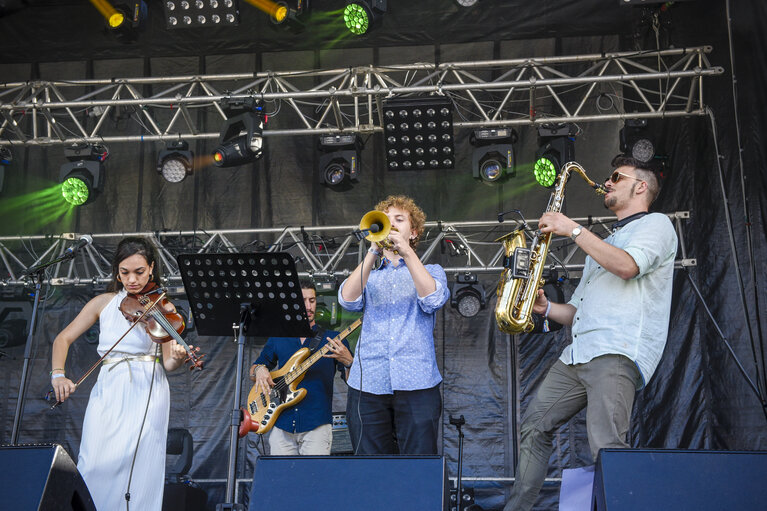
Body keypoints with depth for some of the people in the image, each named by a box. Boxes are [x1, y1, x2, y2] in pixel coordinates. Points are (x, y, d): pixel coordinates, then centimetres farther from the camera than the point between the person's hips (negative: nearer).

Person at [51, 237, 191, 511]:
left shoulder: (163, 308, 5)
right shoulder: (104, 303, 10)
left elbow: (167, 363, 2)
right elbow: (63, 338, 11)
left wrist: (178, 358, -21)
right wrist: (58, 374, -5)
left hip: (146, 394, -2)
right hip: (107, 392, 2)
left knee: (138, 466, -13)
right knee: (95, 466, -13)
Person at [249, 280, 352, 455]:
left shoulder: (332, 339, 6)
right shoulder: (277, 339, 14)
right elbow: (253, 371, 25)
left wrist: (347, 361, -21)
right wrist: (259, 370, 1)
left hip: (316, 426, -2)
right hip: (281, 424, 3)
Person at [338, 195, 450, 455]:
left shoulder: (431, 271, 18)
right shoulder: (368, 276, 22)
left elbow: (433, 299, -6)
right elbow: (347, 299, -1)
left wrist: (407, 253, -13)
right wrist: (373, 253, -9)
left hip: (416, 384, -1)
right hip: (368, 384, 2)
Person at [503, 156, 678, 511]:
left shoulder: (656, 224, 8)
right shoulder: (605, 243, 32)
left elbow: (626, 266, -16)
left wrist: (572, 229, -9)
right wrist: (547, 308, 10)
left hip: (618, 354, -9)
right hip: (576, 355, 9)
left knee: (605, 446, -23)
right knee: (534, 428, 4)